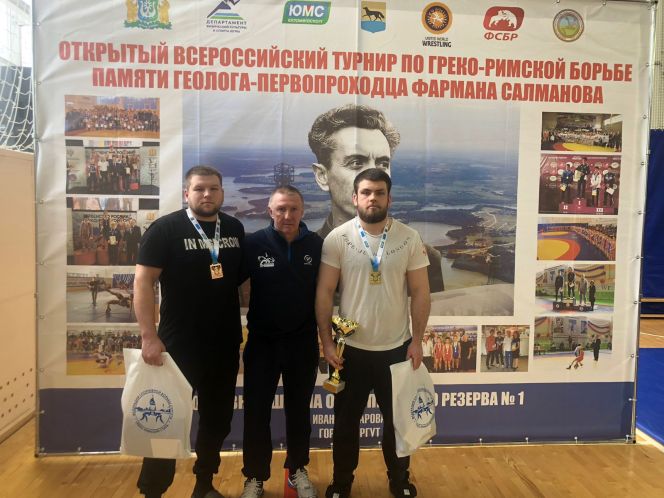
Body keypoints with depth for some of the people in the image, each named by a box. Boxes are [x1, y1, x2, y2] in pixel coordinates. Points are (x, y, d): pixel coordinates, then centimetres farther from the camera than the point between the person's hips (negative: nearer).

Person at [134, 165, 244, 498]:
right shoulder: (165, 229, -10)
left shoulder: (235, 229, 4)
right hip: (179, 344, -5)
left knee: (218, 419, 17)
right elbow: (143, 281, -12)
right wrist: (149, 336, -19)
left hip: (225, 344, 5)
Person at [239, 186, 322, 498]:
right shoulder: (253, 244, -10)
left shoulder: (317, 245, -5)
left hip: (303, 341, 1)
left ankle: (297, 470, 37)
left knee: (299, 410, 17)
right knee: (256, 411, 9)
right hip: (262, 341, -1)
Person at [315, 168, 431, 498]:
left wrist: (417, 340, -4)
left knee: (397, 419, 18)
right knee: (346, 420, 16)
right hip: (350, 348, -1)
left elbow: (420, 292, -1)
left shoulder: (409, 238, -4)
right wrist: (326, 342, -8)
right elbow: (324, 292, -6)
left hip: (396, 348, 1)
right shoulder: (337, 239, -8)